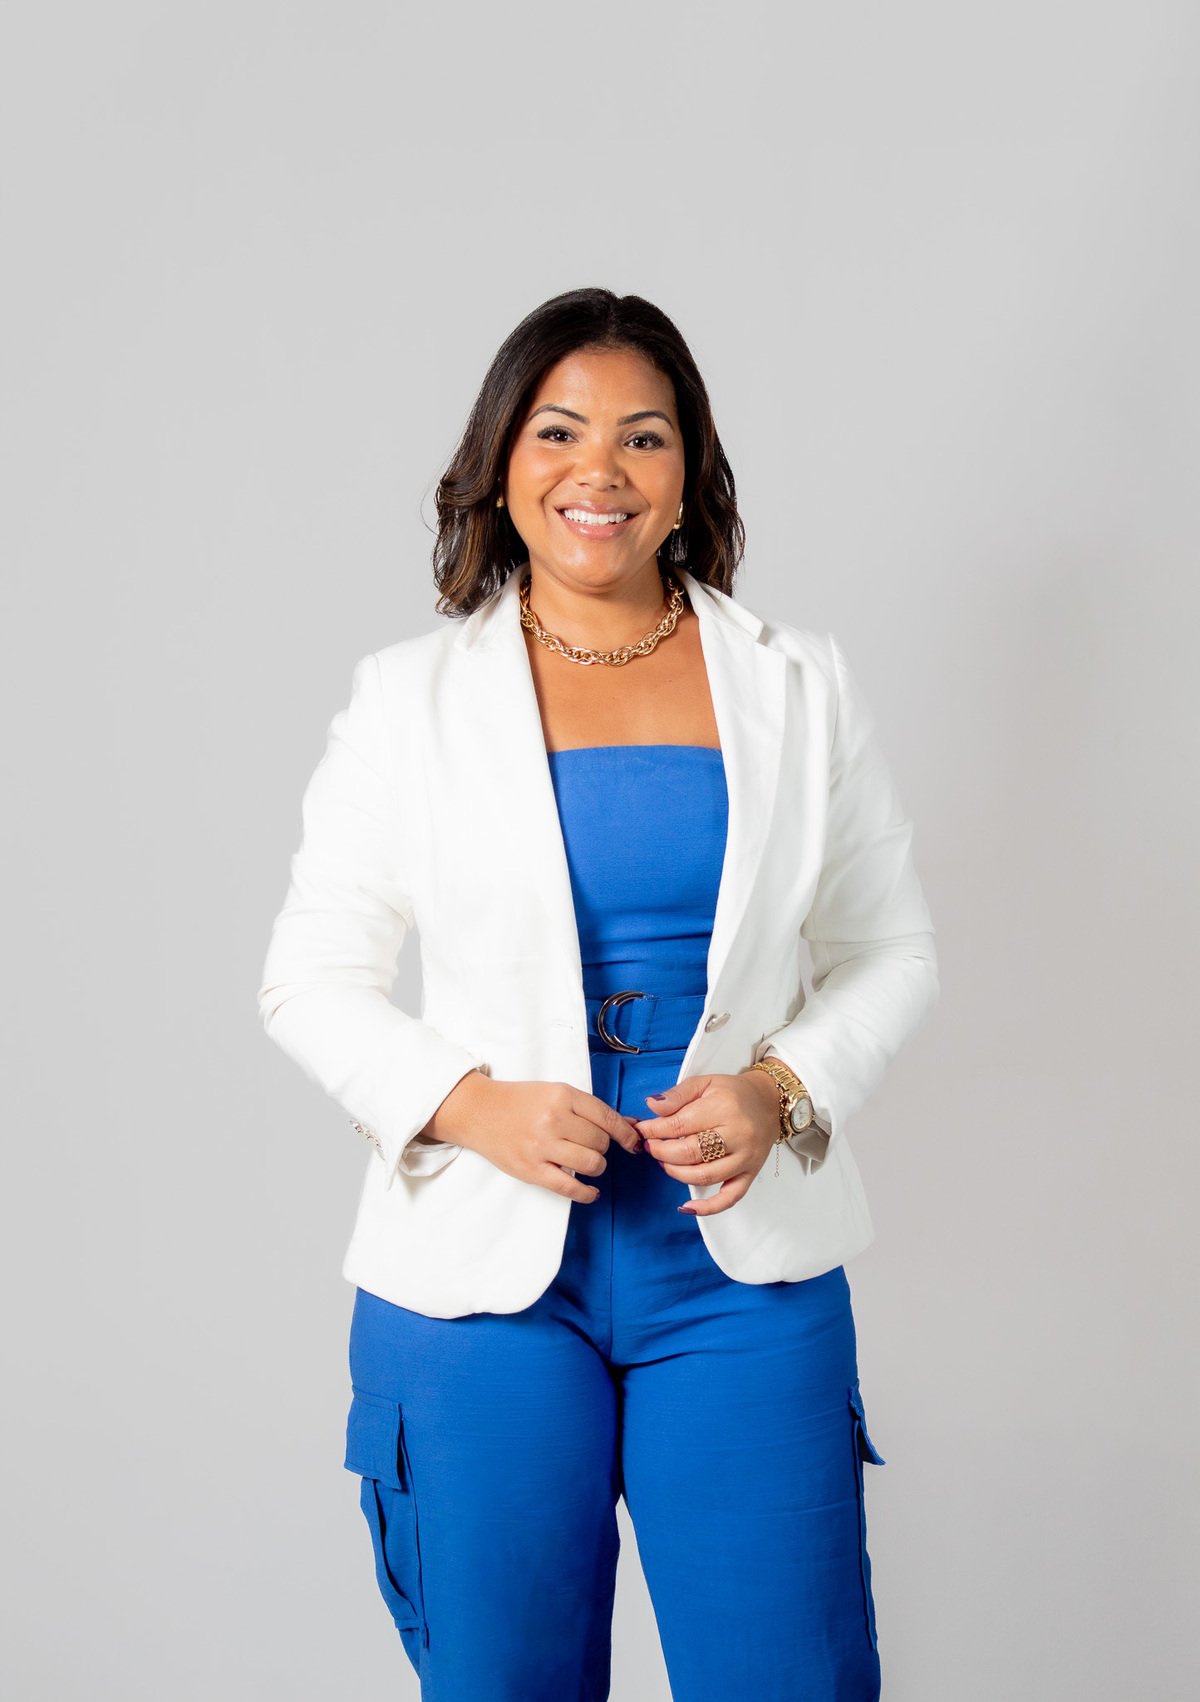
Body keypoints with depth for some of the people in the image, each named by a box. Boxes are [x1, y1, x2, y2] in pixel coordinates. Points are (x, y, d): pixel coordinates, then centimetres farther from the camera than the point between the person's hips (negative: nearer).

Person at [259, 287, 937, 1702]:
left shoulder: (795, 689, 6)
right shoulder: (409, 698, 3)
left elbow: (889, 950, 11)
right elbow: (310, 977, 4)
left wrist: (782, 1088, -8)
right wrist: (469, 1104, -13)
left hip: (744, 1267, 1)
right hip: (481, 1277, 0)